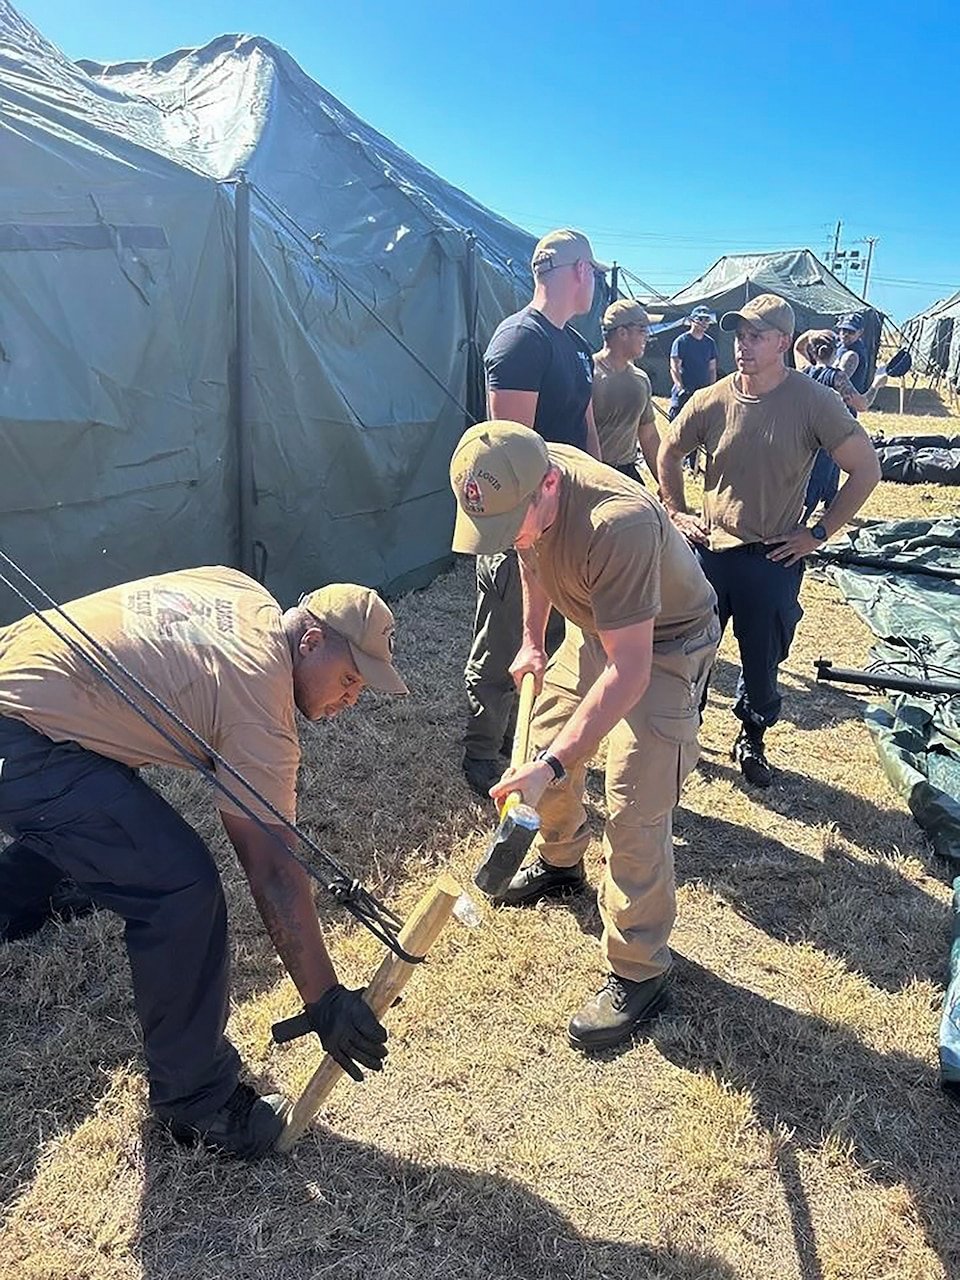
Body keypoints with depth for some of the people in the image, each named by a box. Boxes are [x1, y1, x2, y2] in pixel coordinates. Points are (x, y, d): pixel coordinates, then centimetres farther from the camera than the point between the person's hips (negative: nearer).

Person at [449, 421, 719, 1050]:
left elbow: (629, 672, -39)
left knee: (634, 812, -11)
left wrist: (551, 765, -42)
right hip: (594, 626, 8)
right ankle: (560, 861, 46)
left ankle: (639, 974, 7)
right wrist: (533, 638, 11)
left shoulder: (618, 524, -41)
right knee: (547, 735, 17)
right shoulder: (522, 486, -17)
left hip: (665, 647, -8)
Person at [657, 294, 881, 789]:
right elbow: (668, 454, 14)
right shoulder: (712, 401, -4)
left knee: (762, 665, 11)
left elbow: (866, 470, -7)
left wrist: (818, 533, -8)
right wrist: (677, 513, 7)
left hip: (774, 559, -2)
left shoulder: (814, 402, -11)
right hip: (710, 550, 2)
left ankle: (751, 742, 35)